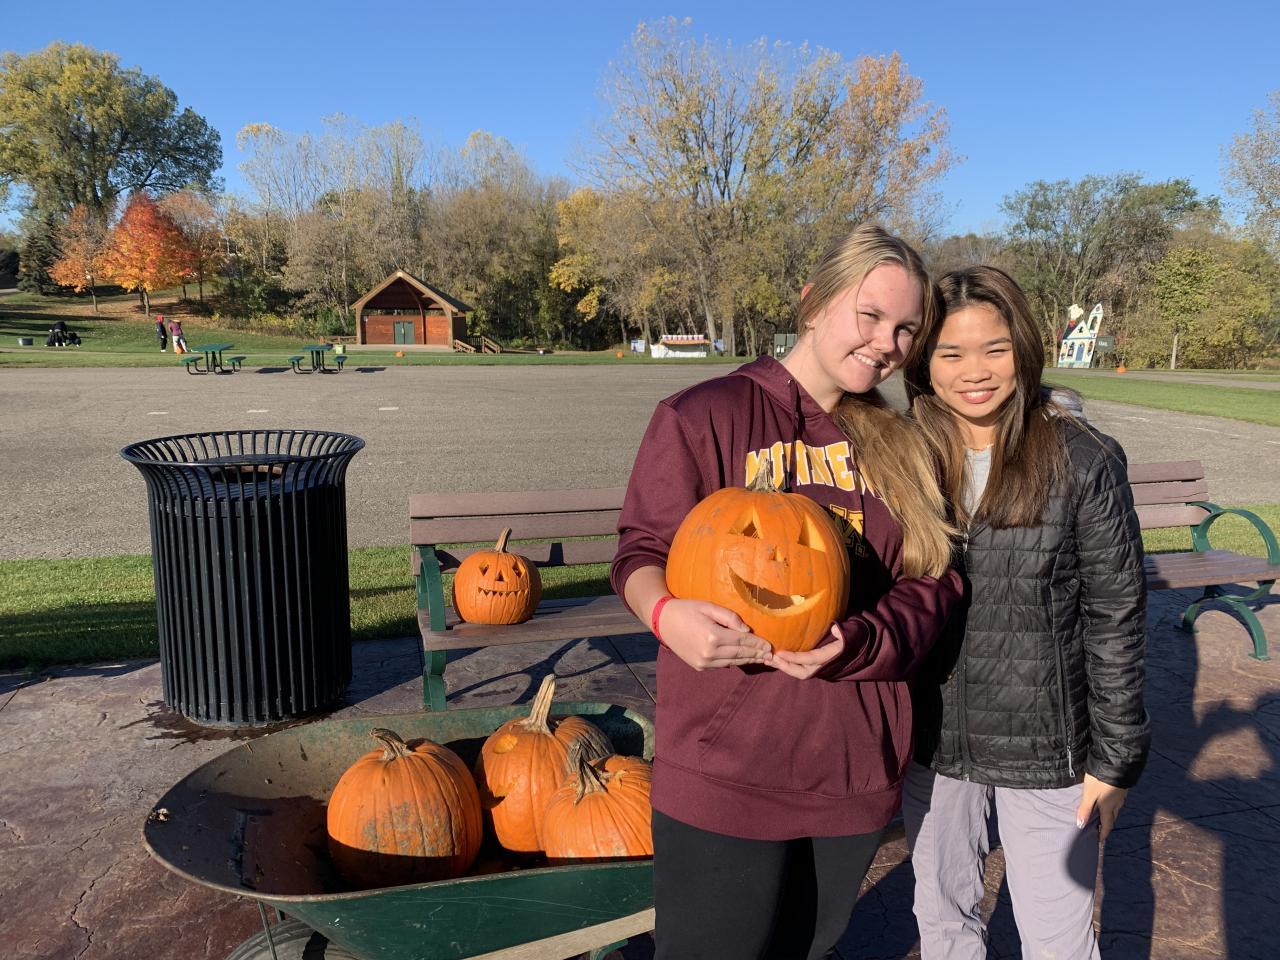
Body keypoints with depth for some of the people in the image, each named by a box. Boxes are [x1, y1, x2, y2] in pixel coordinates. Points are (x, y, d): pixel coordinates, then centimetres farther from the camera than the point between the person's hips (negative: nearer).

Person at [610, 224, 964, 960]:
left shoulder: (900, 447, 8)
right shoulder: (704, 416, -8)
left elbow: (932, 585, 2)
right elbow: (644, 552, -7)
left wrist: (856, 644, -18)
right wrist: (668, 613, -30)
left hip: (858, 770, 5)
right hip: (725, 773, -5)